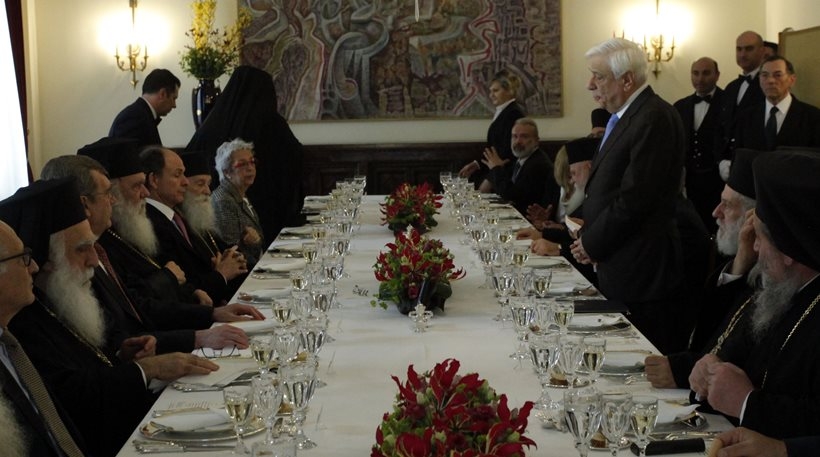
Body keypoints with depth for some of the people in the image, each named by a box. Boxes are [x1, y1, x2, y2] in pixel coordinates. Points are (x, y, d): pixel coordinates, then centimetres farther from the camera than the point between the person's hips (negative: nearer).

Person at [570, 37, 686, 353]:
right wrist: (589, 231, 5)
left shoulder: (654, 119, -17)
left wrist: (592, 243, -11)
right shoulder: (624, 117, 14)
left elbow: (635, 197, -21)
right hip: (618, 264, 10)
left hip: (641, 268, -9)